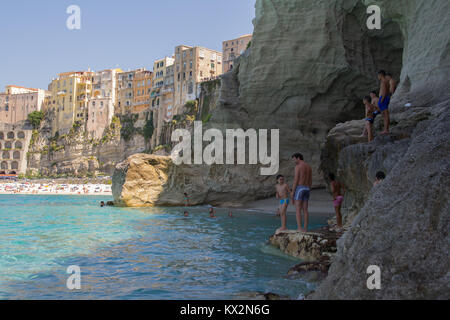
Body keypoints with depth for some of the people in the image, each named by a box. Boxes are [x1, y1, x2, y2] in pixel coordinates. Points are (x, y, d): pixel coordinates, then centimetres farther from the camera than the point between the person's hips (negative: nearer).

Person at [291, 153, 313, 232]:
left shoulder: (298, 166, -10)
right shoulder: (309, 167, 15)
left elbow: (296, 180, -15)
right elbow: (310, 181, 16)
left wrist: (292, 192, -11)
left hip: (299, 189, -7)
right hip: (306, 189, 8)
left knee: (298, 210, -7)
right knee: (305, 210, 8)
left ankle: (299, 228, -15)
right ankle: (305, 229, 6)